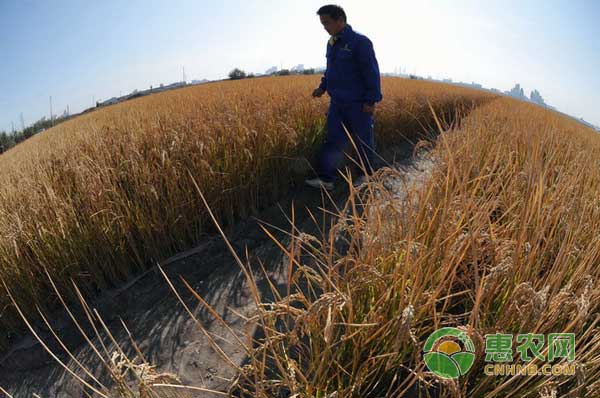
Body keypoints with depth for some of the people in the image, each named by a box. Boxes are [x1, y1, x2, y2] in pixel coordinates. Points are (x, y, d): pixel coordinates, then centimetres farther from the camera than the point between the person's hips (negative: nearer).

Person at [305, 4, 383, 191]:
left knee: (363, 141, 8)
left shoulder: (360, 42, -11)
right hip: (337, 103, 7)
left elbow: (372, 73, -14)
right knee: (333, 141, 1)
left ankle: (366, 174, 25)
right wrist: (322, 87, 9)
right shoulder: (331, 44, 12)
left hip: (358, 105, -6)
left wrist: (372, 100, -18)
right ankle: (326, 179, 1)